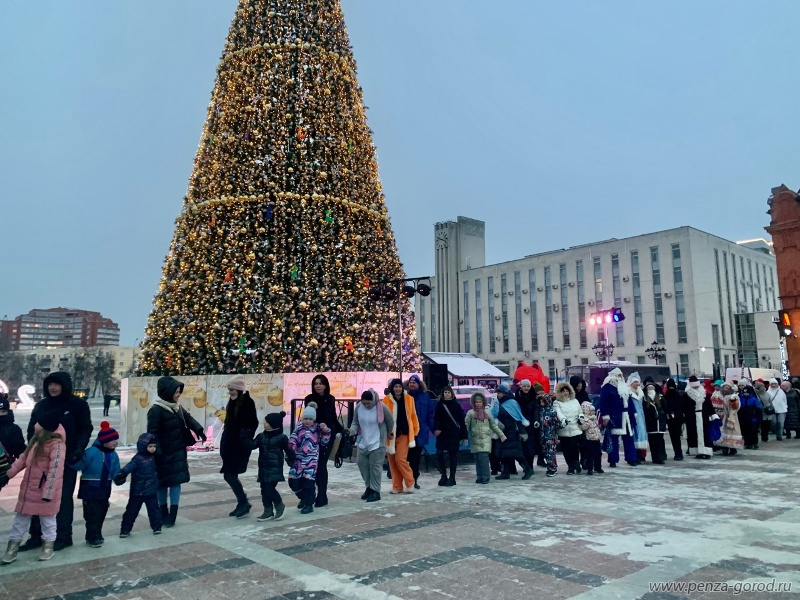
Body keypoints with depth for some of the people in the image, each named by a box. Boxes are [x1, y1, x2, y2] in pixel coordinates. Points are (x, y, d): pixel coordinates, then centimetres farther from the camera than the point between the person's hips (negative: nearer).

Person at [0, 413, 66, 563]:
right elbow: (24, 458, 16)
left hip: (45, 490, -8)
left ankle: (48, 545, 28)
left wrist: (48, 493, -25)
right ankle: (13, 546, 30)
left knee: (47, 519, 10)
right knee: (21, 517, 17)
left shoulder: (57, 444, -24)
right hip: (28, 488, 8)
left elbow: (55, 470, -25)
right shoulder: (36, 440, 4)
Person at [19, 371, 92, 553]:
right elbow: (32, 430, 11)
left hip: (67, 460, -4)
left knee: (64, 498, 3)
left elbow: (86, 429, -5)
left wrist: (79, 449, -20)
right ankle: (36, 536, 19)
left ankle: (64, 536, 12)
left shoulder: (78, 404, -5)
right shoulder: (41, 405, 7)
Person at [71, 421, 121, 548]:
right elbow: (79, 465, -19)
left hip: (104, 489, 7)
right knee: (92, 514, -2)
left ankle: (96, 535, 29)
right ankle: (92, 537, 9)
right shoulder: (91, 452, -19)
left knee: (101, 513, 15)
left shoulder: (113, 455, 2)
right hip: (90, 489, -7)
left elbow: (115, 472, 5)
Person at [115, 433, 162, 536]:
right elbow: (128, 468, -32)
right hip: (138, 491, -5)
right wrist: (121, 474, -50)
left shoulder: (153, 457, 6)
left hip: (151, 490, 5)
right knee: (132, 510, 7)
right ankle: (125, 529, 18)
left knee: (154, 509, 7)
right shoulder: (138, 459, -16)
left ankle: (156, 527, 17)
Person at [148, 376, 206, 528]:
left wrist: (199, 430, -1)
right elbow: (152, 433, -20)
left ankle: (171, 516, 8)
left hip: (178, 452, 7)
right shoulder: (156, 410, -17)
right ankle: (164, 515, 19)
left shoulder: (177, 407, 6)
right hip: (164, 454, -6)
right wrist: (156, 452, -24)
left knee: (176, 481, 4)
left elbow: (188, 419, 16)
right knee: (163, 484, 7)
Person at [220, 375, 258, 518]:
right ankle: (242, 502, 22)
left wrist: (247, 439, -20)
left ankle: (243, 503, 4)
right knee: (230, 475, 10)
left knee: (229, 475, -8)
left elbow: (253, 423, -14)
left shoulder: (247, 402, -13)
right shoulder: (232, 402, 10)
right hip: (230, 443, 8)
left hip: (240, 445, -8)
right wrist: (224, 442, 16)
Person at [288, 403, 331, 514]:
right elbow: (292, 440, 2)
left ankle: (309, 504, 10)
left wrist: (326, 431, -9)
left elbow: (324, 443, 4)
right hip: (298, 459, 3)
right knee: (293, 481, 3)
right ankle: (303, 498, 28)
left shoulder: (317, 428, 1)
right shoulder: (299, 427, 3)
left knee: (308, 481, -6)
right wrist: (290, 452, -13)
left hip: (311, 459, -2)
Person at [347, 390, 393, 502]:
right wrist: (352, 430, -17)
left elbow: (390, 422, -2)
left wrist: (387, 434, 13)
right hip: (363, 442, 5)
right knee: (361, 463, 7)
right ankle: (369, 487, 24)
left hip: (377, 443, -5)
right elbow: (355, 422, 5)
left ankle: (375, 491, 6)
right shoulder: (358, 407, -6)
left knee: (375, 466, -3)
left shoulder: (382, 407, -18)